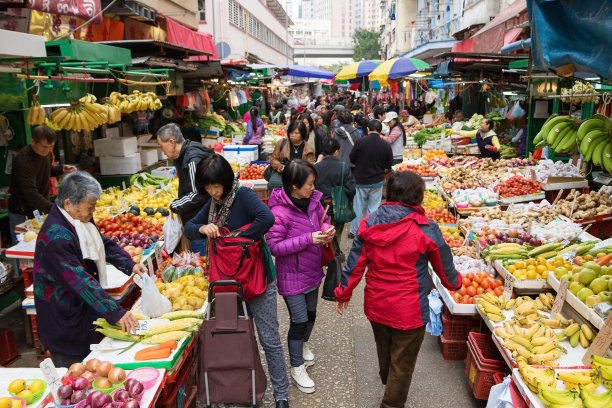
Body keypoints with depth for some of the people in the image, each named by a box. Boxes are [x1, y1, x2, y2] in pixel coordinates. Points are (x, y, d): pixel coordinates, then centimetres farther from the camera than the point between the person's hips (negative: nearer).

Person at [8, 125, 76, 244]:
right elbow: (31, 194, -33)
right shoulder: (23, 160, -27)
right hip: (21, 213, -7)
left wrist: (62, 169, -2)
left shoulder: (47, 153, -2)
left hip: (41, 207, 7)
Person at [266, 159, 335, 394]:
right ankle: (297, 368, 24)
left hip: (312, 272, 7)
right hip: (292, 276, -7)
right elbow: (275, 246, -24)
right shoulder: (279, 212, -25)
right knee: (299, 320, 3)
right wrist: (308, 239, -30)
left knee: (310, 314, 23)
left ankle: (303, 345, 52)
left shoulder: (313, 201, -6)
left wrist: (327, 231, -13)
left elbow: (324, 220, 12)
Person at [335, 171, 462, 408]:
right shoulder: (426, 230, -17)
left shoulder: (369, 224, -9)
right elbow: (444, 266, -3)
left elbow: (355, 263, -4)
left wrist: (343, 292, 10)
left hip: (375, 306, 5)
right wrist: (455, 283, 19)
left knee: (385, 351, 30)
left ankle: (387, 384, 57)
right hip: (410, 310, -5)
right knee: (402, 363, 13)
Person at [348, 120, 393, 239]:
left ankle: (354, 232, 21)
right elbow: (389, 165, -1)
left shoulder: (360, 142, -14)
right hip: (377, 181, 1)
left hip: (360, 181, -1)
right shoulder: (386, 145, -11)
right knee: (374, 208, 11)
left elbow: (351, 159, -3)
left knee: (358, 207, 12)